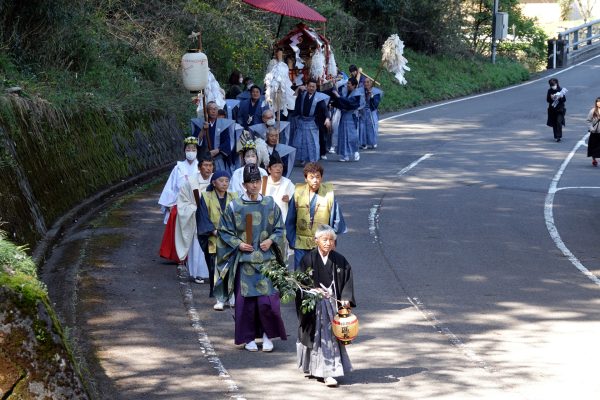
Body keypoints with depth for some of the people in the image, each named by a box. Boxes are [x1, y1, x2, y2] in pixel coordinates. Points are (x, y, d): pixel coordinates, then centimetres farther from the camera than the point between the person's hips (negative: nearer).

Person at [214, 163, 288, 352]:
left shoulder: (270, 204, 3)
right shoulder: (234, 206, -1)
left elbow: (280, 229, 10)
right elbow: (224, 231, 4)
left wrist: (271, 240, -8)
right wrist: (238, 244, -9)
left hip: (266, 259, 1)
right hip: (244, 260, 0)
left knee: (267, 299, -7)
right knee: (245, 300, 0)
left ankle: (268, 335, 9)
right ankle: (249, 338, 13)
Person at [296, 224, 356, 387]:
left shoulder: (340, 260, 1)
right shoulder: (308, 259, -5)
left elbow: (347, 281, 2)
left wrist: (346, 299, -10)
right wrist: (314, 290, -20)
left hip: (333, 302, 2)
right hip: (313, 305, -2)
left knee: (332, 336, 0)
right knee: (317, 336, -3)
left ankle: (328, 373, 6)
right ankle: (314, 368, 7)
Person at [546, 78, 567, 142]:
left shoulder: (560, 90, -3)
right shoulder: (550, 91, 2)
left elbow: (564, 100, -3)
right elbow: (547, 100, 1)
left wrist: (561, 97, -23)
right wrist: (551, 98, -18)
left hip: (560, 109, -2)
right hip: (552, 110, 2)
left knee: (559, 122, -15)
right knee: (554, 124, 5)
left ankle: (559, 136, -12)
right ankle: (556, 136, 16)